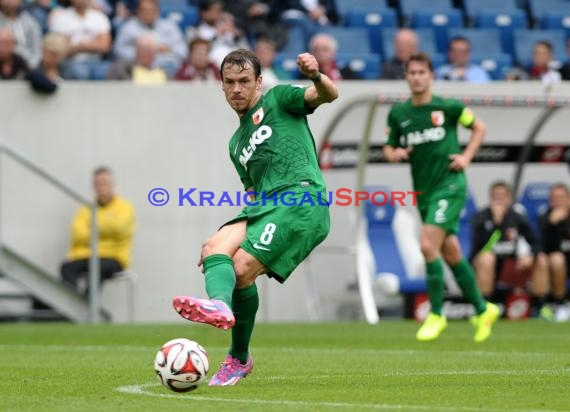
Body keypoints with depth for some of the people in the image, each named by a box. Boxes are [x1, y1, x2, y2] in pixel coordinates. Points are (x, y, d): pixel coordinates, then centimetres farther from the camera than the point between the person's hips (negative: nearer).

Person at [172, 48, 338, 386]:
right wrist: (232, 234, 21)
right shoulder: (237, 142, 31)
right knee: (215, 247, -22)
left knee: (243, 267, -22)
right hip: (262, 206, 7)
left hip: (303, 197, -7)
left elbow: (328, 95, -4)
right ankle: (219, 304, -39)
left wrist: (316, 76, -27)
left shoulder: (278, 99, 12)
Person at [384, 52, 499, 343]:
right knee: (450, 253, 11)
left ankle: (436, 314, -6)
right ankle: (482, 310, 26)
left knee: (428, 245, -18)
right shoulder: (397, 113, 5)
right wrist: (394, 154, -9)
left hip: (449, 185, -5)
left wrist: (466, 156, -5)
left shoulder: (447, 107, -5)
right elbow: (389, 148, 14)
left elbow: (479, 127, 8)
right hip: (423, 191, 5)